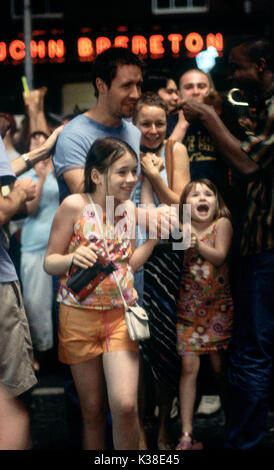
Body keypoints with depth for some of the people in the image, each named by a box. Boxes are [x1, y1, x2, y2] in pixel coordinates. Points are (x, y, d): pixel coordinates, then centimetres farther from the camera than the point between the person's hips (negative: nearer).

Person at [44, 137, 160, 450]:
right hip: (80, 316, -2)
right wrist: (73, 258, -26)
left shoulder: (129, 208, 4)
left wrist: (154, 237, 4)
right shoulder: (74, 206, -11)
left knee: (125, 405, -12)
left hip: (121, 314, 3)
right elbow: (49, 262, -7)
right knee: (92, 411, 9)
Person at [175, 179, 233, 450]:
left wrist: (196, 244, -27)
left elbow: (219, 256, -13)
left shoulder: (222, 224, -2)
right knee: (189, 366, -5)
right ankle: (186, 436, -3)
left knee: (220, 367, 3)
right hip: (188, 307, 1)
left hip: (219, 306, -1)